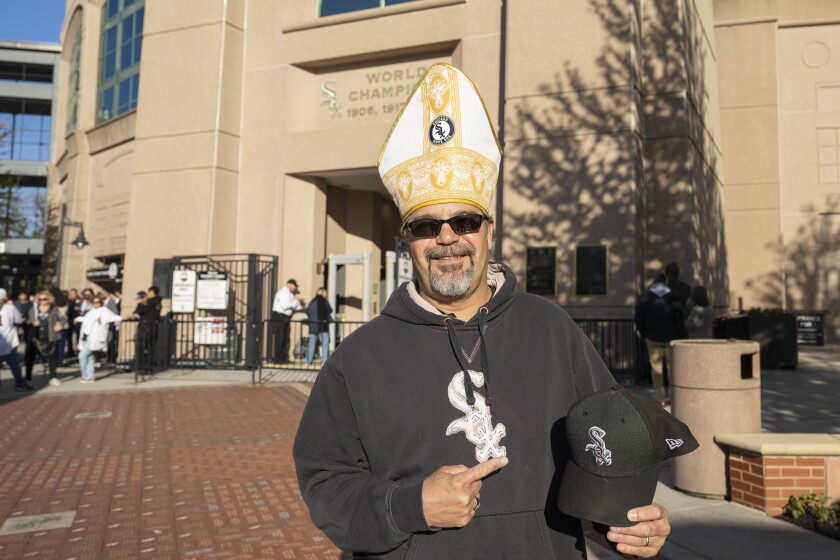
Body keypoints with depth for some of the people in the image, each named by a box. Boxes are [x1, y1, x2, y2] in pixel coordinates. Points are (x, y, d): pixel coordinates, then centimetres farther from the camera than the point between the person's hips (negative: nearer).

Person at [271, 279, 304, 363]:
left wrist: (300, 306, 0)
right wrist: (296, 301, -19)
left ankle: (285, 359, 14)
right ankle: (278, 359, -2)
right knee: (279, 339, -7)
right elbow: (284, 306, -23)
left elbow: (293, 307, 18)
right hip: (279, 316, -9)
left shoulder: (290, 294, 14)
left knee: (286, 339, 8)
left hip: (286, 318, 9)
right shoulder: (282, 293, -12)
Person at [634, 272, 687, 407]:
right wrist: (683, 336, 3)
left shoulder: (644, 298, -2)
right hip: (670, 338, 0)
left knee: (656, 368, 3)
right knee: (673, 367, 8)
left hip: (652, 338, 0)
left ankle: (660, 399, 1)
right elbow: (679, 320, -4)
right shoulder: (673, 297, -3)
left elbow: (638, 319, -2)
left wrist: (643, 333, 11)